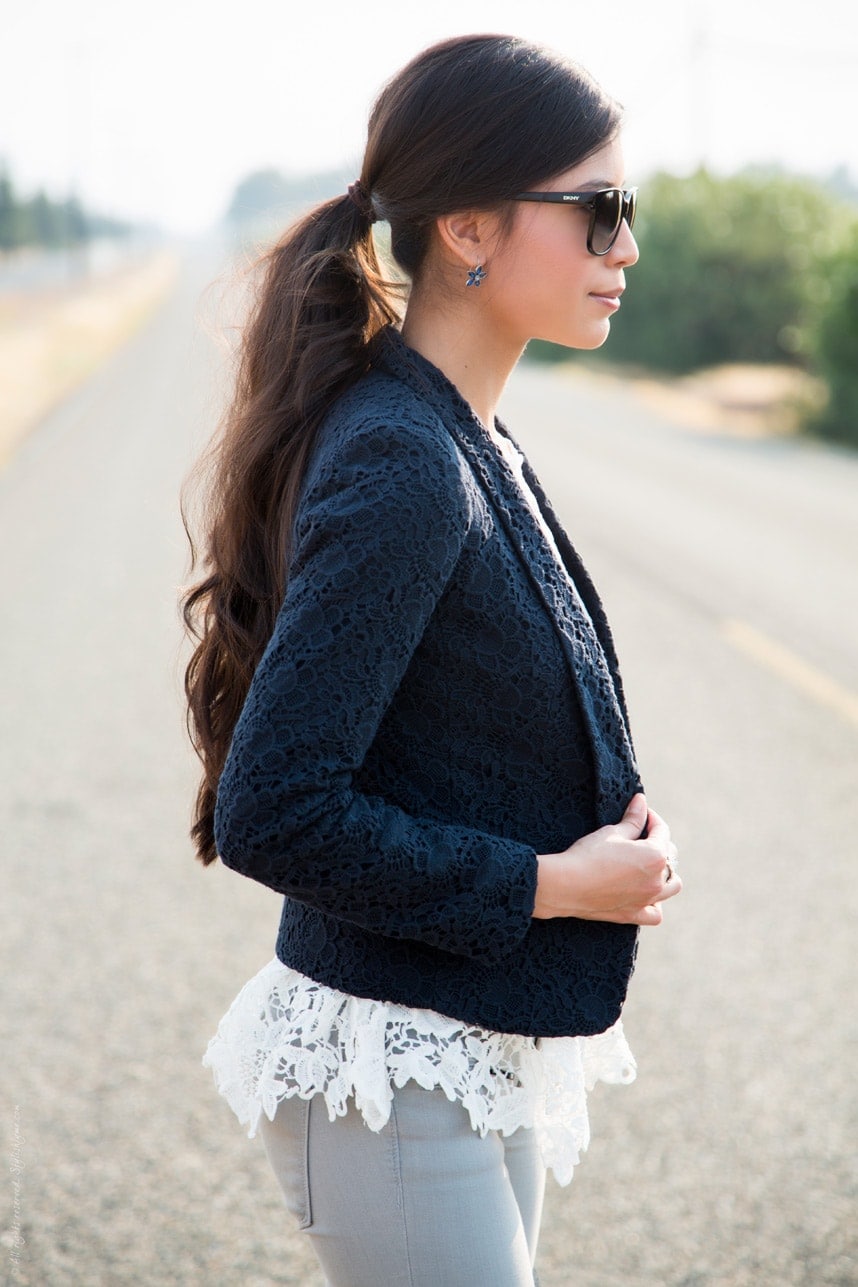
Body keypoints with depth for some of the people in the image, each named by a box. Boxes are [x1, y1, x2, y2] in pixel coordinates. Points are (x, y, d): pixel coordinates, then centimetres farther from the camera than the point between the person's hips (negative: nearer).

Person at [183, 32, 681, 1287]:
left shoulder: (470, 444, 7)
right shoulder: (399, 468, -22)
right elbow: (272, 816, -25)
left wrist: (604, 827, 0)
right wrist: (548, 882, -17)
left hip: (484, 1042, 9)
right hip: (395, 1077, -9)